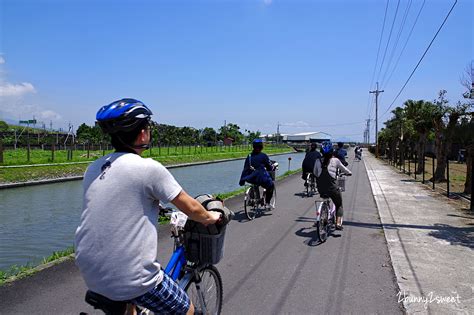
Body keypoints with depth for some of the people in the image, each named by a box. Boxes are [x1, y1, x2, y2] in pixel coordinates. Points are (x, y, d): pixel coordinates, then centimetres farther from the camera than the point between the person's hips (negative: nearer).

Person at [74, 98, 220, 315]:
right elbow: (191, 208, -6)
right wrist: (210, 217, 14)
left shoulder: (93, 168, 4)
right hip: (129, 279, -7)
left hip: (90, 274, 7)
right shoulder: (149, 168, -15)